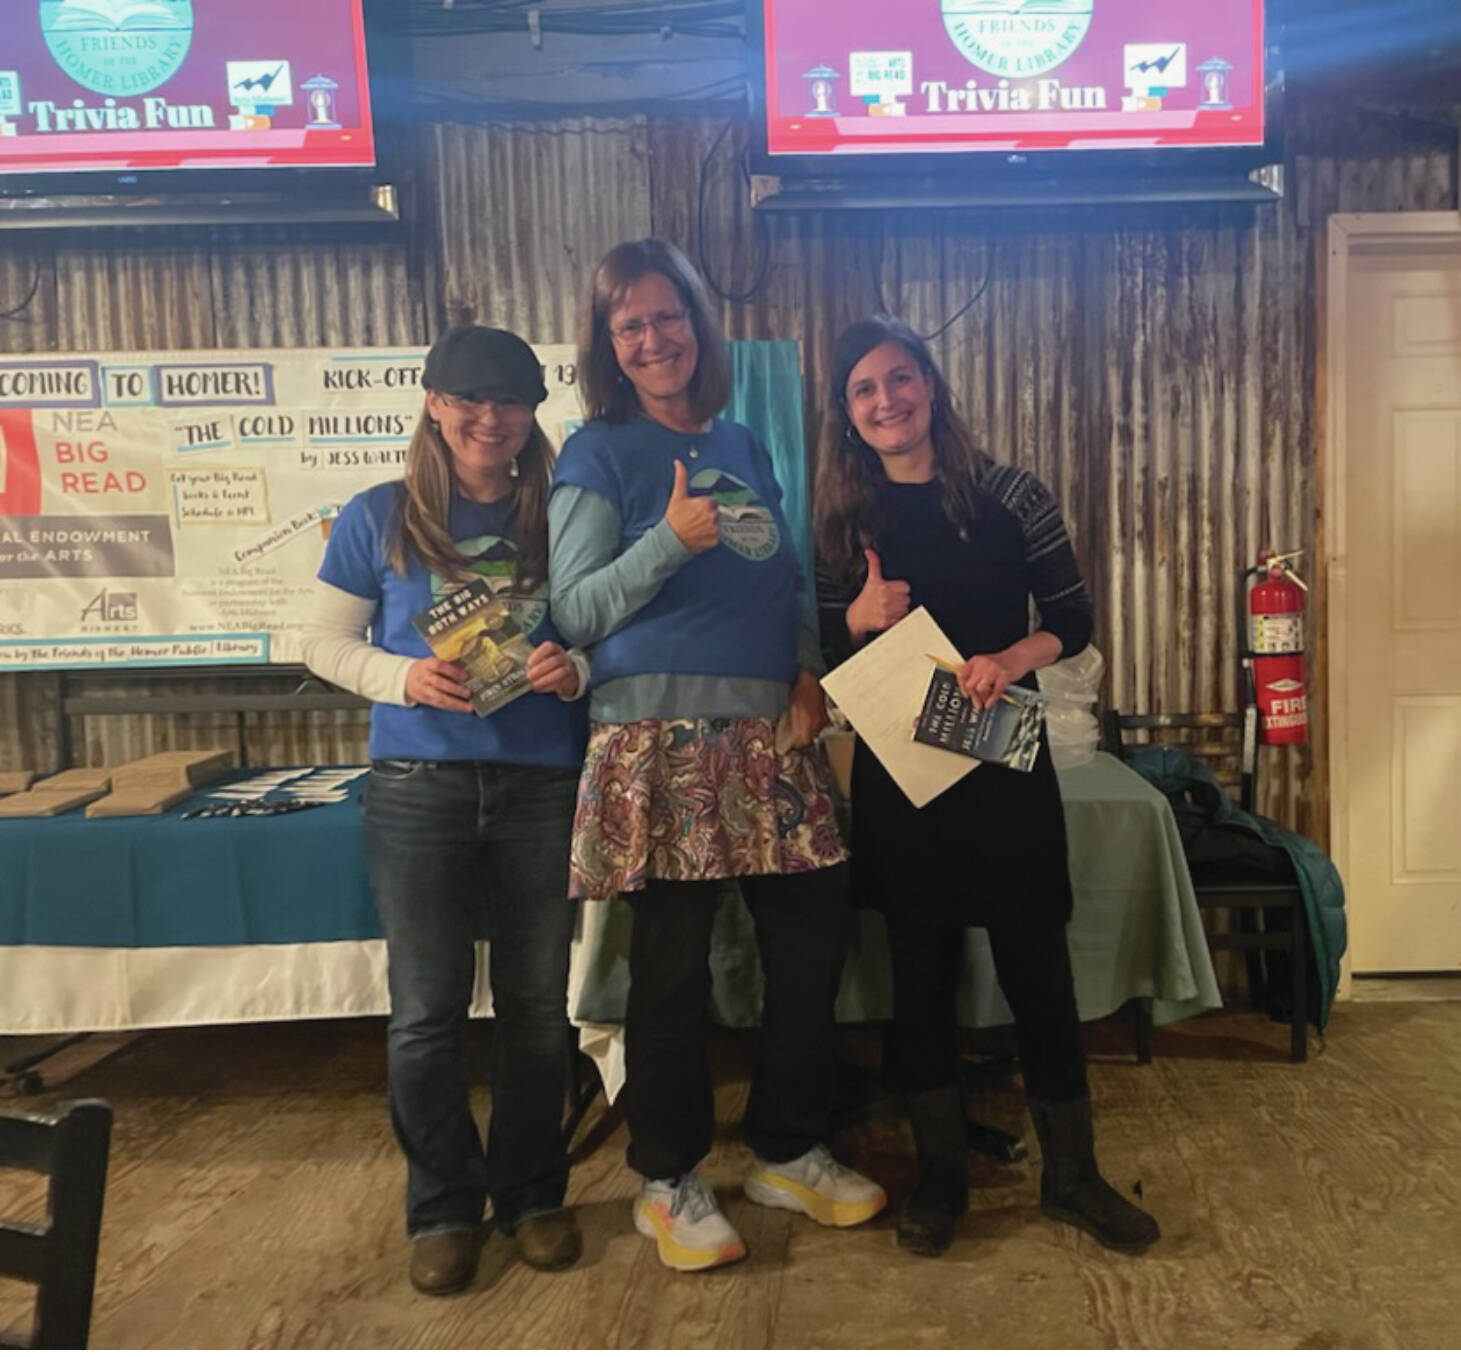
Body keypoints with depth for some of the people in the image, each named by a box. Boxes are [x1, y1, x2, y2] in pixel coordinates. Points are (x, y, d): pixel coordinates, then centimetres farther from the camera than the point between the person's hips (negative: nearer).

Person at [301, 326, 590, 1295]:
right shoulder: (380, 517, 4)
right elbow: (327, 643, 6)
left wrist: (574, 668, -12)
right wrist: (405, 677, -13)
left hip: (542, 786, 1)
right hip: (419, 785, -1)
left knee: (538, 1003, 11)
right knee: (427, 1012, 5)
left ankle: (533, 1193, 30)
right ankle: (443, 1206, 26)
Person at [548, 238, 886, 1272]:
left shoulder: (743, 444, 17)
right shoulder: (598, 456, 1)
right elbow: (575, 612, -6)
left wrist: (809, 673, 4)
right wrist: (670, 541, -19)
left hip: (770, 731, 6)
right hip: (661, 734, -5)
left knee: (815, 936, 8)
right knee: (674, 963, 1)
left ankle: (791, 1151, 29)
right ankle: (670, 1184, 22)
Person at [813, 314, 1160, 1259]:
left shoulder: (1010, 496, -2)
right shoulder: (844, 520, 4)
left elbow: (1074, 620, 0)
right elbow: (830, 655, 7)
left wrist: (1014, 658, -19)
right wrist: (863, 617, -14)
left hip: (1005, 764, -1)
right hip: (895, 771, 2)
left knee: (1038, 969, 5)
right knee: (920, 973, 10)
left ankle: (1071, 1174, 25)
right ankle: (941, 1174, 27)